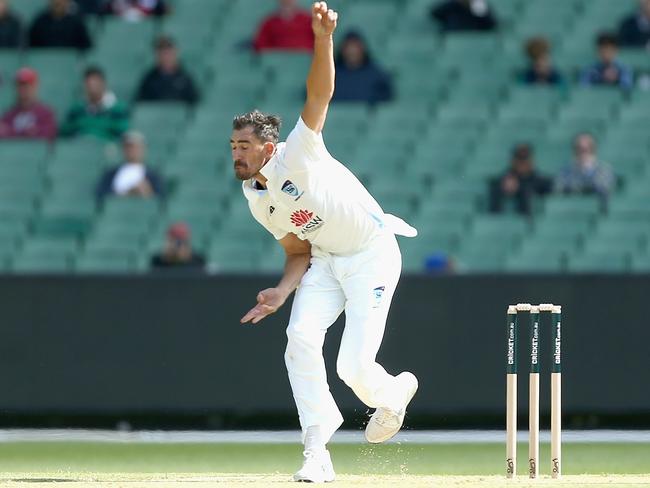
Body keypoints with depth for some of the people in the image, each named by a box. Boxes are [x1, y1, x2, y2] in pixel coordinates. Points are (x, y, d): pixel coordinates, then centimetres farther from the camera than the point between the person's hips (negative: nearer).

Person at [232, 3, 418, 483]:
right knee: (301, 336, -18)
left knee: (354, 367, -13)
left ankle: (392, 393, 26)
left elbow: (320, 93, -33)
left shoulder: (298, 152, -19)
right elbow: (299, 251, 8)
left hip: (373, 255, -6)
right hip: (326, 260, 6)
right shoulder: (257, 201, 1)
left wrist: (323, 40, -50)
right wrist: (283, 292, -12)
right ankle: (317, 452, -12)